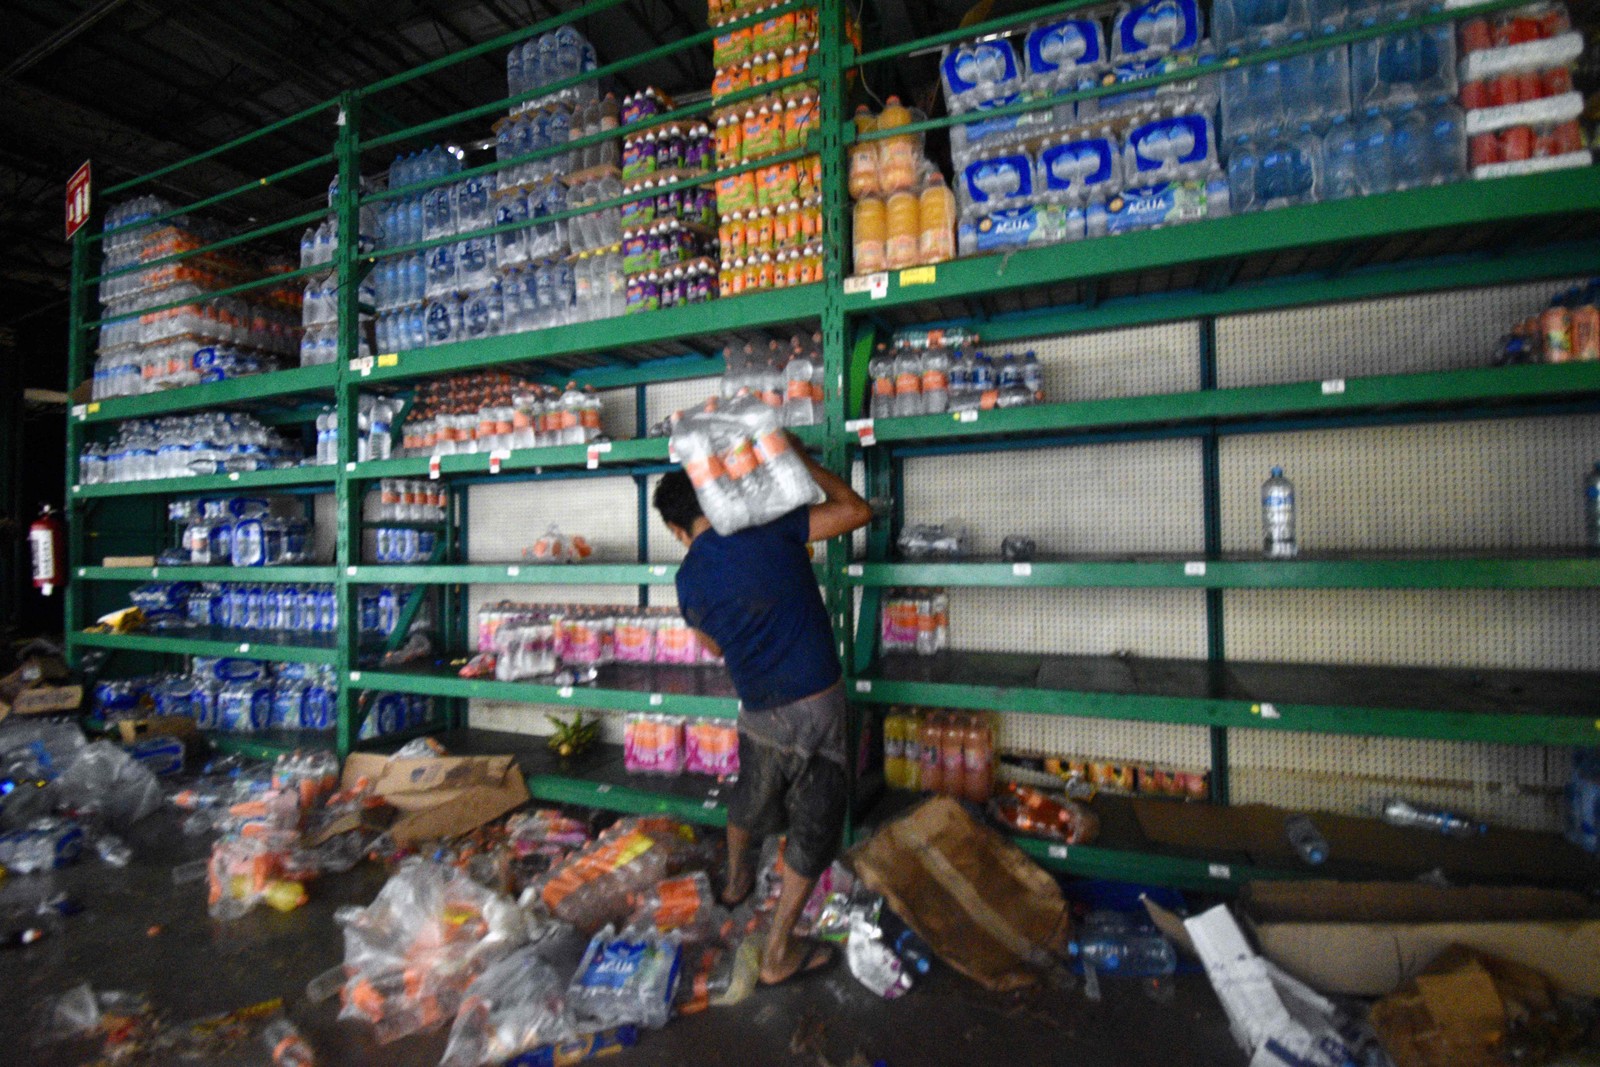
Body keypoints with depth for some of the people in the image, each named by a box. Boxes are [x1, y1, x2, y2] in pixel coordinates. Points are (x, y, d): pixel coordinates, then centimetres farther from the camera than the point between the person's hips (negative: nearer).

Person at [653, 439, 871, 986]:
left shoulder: (689, 579, -2)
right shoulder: (771, 527, -9)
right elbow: (856, 510, -3)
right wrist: (802, 461, 6)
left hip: (761, 714, 3)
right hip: (820, 704, -2)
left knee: (750, 801, 31)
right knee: (812, 825, 14)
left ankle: (736, 880, 59)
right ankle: (777, 953, 26)